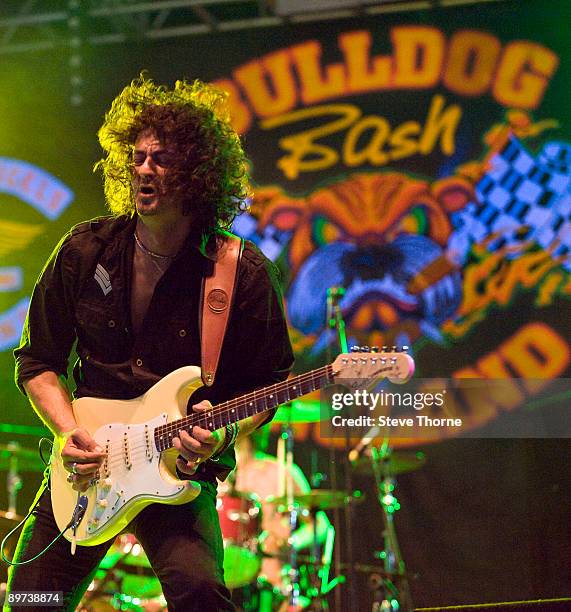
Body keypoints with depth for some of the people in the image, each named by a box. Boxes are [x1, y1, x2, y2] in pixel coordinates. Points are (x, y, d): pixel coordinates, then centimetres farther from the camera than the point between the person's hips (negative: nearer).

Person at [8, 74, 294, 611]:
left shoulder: (244, 274, -9)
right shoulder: (86, 251, -1)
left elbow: (267, 385, 0)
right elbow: (36, 362, 7)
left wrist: (224, 434, -20)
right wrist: (70, 433, -9)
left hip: (179, 470, -3)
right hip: (84, 467, 3)